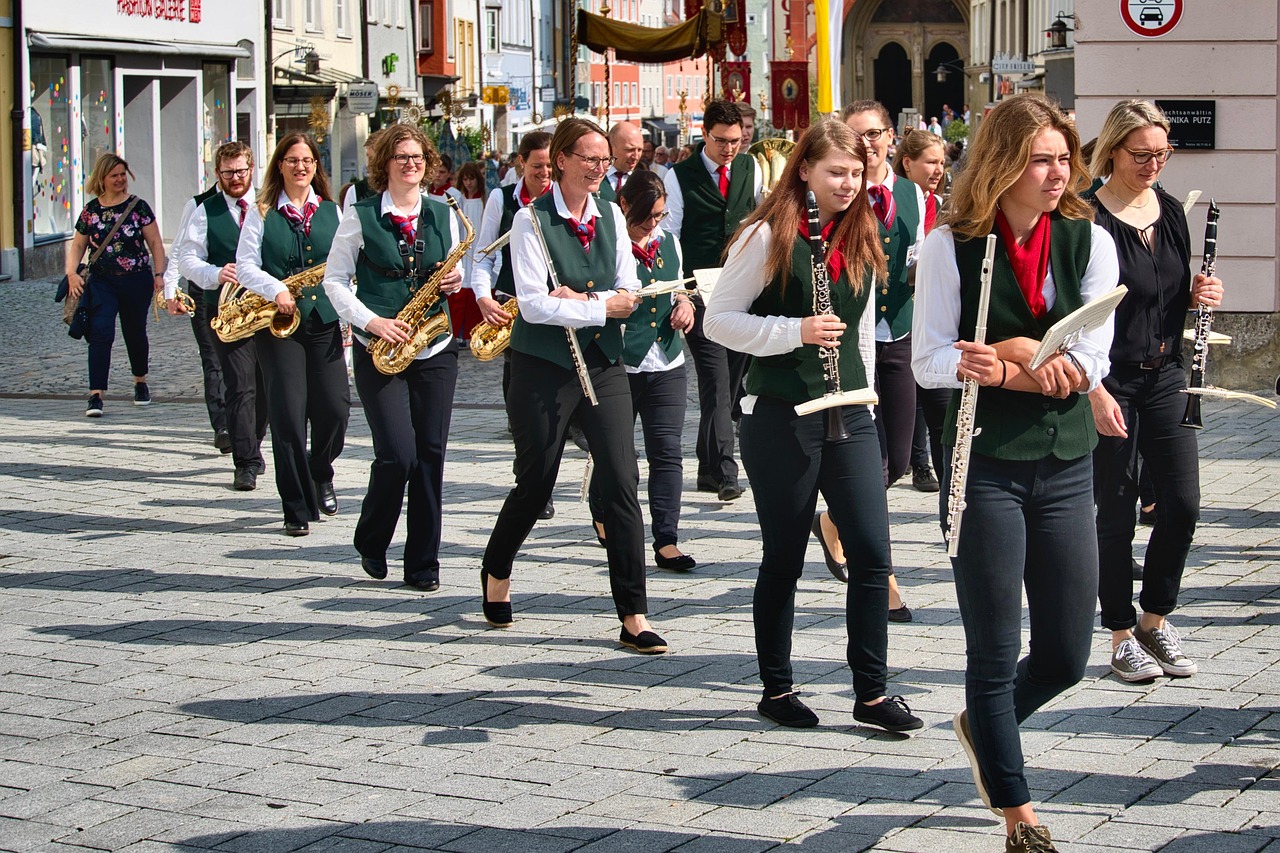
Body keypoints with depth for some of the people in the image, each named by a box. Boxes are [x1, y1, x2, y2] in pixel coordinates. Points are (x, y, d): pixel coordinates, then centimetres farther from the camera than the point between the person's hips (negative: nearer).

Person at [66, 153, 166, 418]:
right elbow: (77, 246, 13)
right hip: (102, 282, 0)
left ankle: (140, 381, 38)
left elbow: (155, 243, 1)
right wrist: (72, 273, -2)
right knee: (101, 332, -15)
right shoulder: (91, 211, 4)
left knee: (135, 333, 12)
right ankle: (96, 394, -19)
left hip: (137, 282, 0)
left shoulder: (138, 207, -1)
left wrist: (159, 274, -9)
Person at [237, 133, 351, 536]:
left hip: (325, 320, 2)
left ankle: (321, 475, 26)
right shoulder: (261, 214, 5)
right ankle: (297, 508, 3)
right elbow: (245, 265, -1)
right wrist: (275, 289, -18)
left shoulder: (332, 212, 12)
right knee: (288, 414, -6)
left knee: (334, 408, -5)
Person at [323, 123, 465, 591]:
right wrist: (371, 322, -12)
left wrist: (456, 281, -4)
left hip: (435, 350, 3)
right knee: (398, 454, -12)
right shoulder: (361, 215, 0)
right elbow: (334, 280, 1)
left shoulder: (443, 215, 10)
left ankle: (423, 564, 9)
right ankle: (371, 544, 14)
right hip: (380, 353, -3)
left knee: (431, 454, 0)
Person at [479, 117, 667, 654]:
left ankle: (633, 618, -4)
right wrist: (601, 307, -14)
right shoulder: (532, 220, -6)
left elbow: (628, 294, 3)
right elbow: (533, 303, -15)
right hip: (542, 367, -4)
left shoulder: (611, 218, 9)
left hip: (603, 363, 4)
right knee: (535, 483, 6)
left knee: (622, 484, -6)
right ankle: (496, 571, 36)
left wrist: (579, 299, -14)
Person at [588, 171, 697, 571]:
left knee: (667, 452, -3)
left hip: (667, 366, 4)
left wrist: (684, 303, 4)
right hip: (617, 367, -4)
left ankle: (667, 541, -4)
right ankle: (603, 517, 34)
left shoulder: (669, 242, 12)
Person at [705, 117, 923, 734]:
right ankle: (776, 689, 19)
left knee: (872, 551, -1)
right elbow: (718, 321, -9)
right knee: (784, 559, 4)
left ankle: (871, 693, 8)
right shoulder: (768, 236, -8)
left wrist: (863, 396, 15)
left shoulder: (861, 240, 10)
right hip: (779, 418, -5)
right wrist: (796, 330, -19)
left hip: (849, 414, 5)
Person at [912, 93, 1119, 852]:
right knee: (996, 651, 3)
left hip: (1067, 466, 3)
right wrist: (1039, 366, -23)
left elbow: (1090, 362, -8)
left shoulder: (1089, 242, 2)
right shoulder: (953, 246, -5)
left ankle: (985, 725, 39)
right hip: (987, 466, -3)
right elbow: (930, 360, -10)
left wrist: (1006, 364, -20)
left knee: (1067, 656, 8)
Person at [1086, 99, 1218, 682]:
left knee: (1182, 503, 2)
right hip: (1111, 381, -6)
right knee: (1117, 512, 2)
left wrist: (1200, 294, -3)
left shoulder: (1170, 211, 8)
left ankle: (1154, 620, 21)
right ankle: (1122, 638, 14)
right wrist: (1095, 390, -19)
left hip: (1165, 377, 6)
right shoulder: (1089, 219, -12)